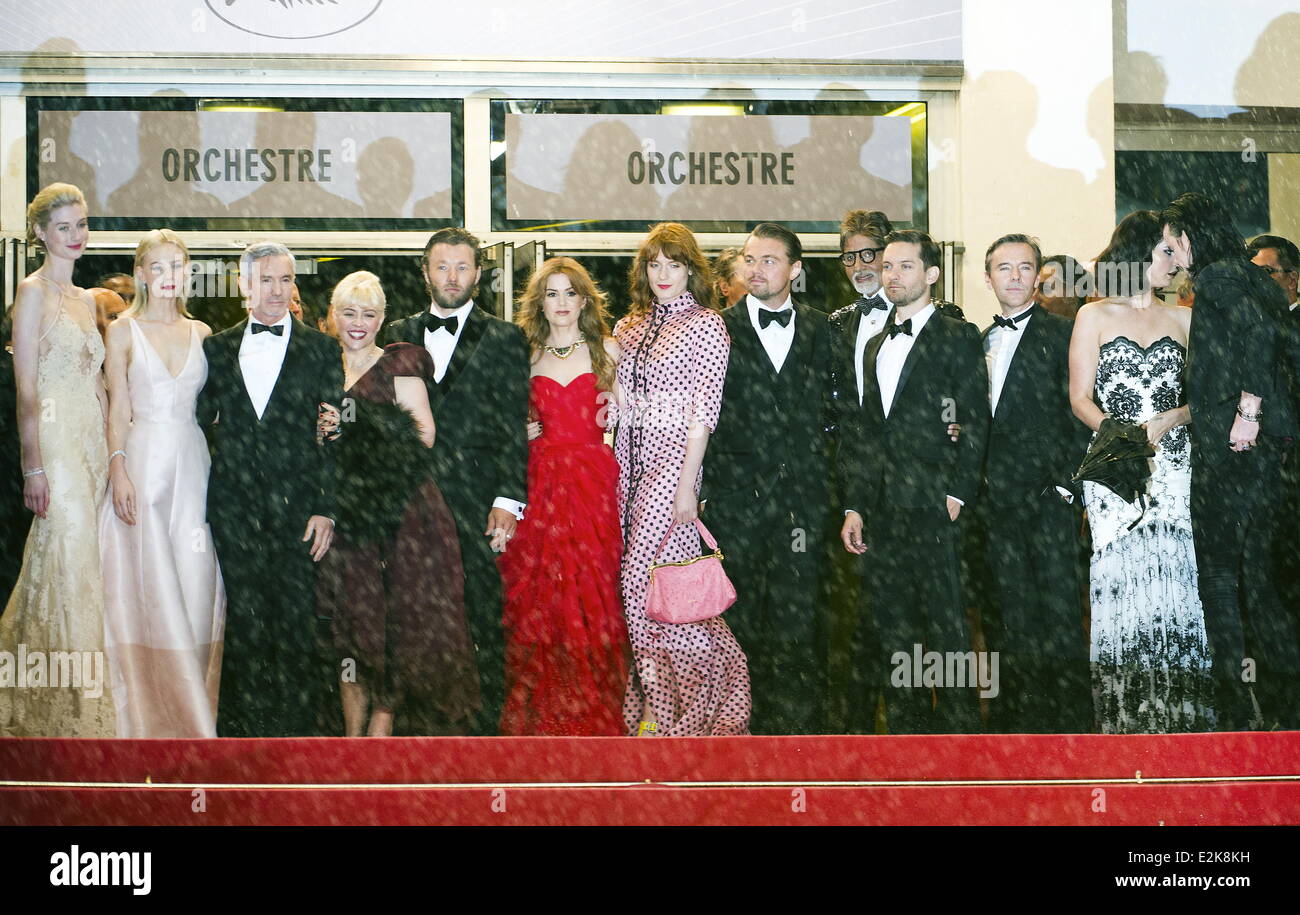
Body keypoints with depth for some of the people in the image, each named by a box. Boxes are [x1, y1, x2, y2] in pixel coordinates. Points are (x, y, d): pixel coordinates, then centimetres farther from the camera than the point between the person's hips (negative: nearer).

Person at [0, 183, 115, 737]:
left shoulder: (85, 299, 16)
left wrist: (109, 448, 14)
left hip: (91, 440, 8)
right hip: (54, 439, -8)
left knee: (74, 561, 9)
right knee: (68, 563, -7)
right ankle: (66, 709, 1)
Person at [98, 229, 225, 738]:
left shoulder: (202, 333, 11)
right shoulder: (123, 332, 2)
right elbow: (118, 409, -1)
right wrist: (118, 469, -11)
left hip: (193, 465, 3)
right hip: (143, 463, -3)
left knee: (195, 585, 1)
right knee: (148, 587, -2)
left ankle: (193, 713, 10)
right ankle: (151, 716, 6)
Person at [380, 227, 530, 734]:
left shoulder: (503, 339, 7)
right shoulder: (398, 336, 16)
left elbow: (514, 428, 1)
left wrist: (508, 501, -8)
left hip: (476, 502, -2)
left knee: (482, 624, -2)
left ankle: (484, 730, 5)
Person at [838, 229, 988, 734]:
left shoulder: (957, 337, 0)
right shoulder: (875, 345, 20)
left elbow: (975, 423, -6)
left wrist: (956, 494, -13)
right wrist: (853, 507, 11)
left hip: (932, 506, -6)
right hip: (882, 512, 6)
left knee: (945, 625, -5)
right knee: (891, 630, 8)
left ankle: (957, 727, 1)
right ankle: (906, 727, 15)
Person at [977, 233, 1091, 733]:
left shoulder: (1062, 334, -2)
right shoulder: (980, 341, 17)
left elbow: (1079, 418, -6)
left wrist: (1069, 485, -12)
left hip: (1048, 497, -6)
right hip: (998, 500, 6)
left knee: (1060, 613, -5)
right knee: (1008, 618, 8)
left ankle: (1071, 723, 1)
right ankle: (1018, 717, 14)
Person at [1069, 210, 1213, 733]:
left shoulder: (1182, 319, 15)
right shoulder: (1094, 316, 10)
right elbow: (1080, 398, 4)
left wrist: (1169, 420, -10)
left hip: (1174, 469, 2)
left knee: (1174, 584, -7)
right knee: (1124, 583, -8)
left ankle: (1180, 719, -3)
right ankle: (1128, 721, -3)